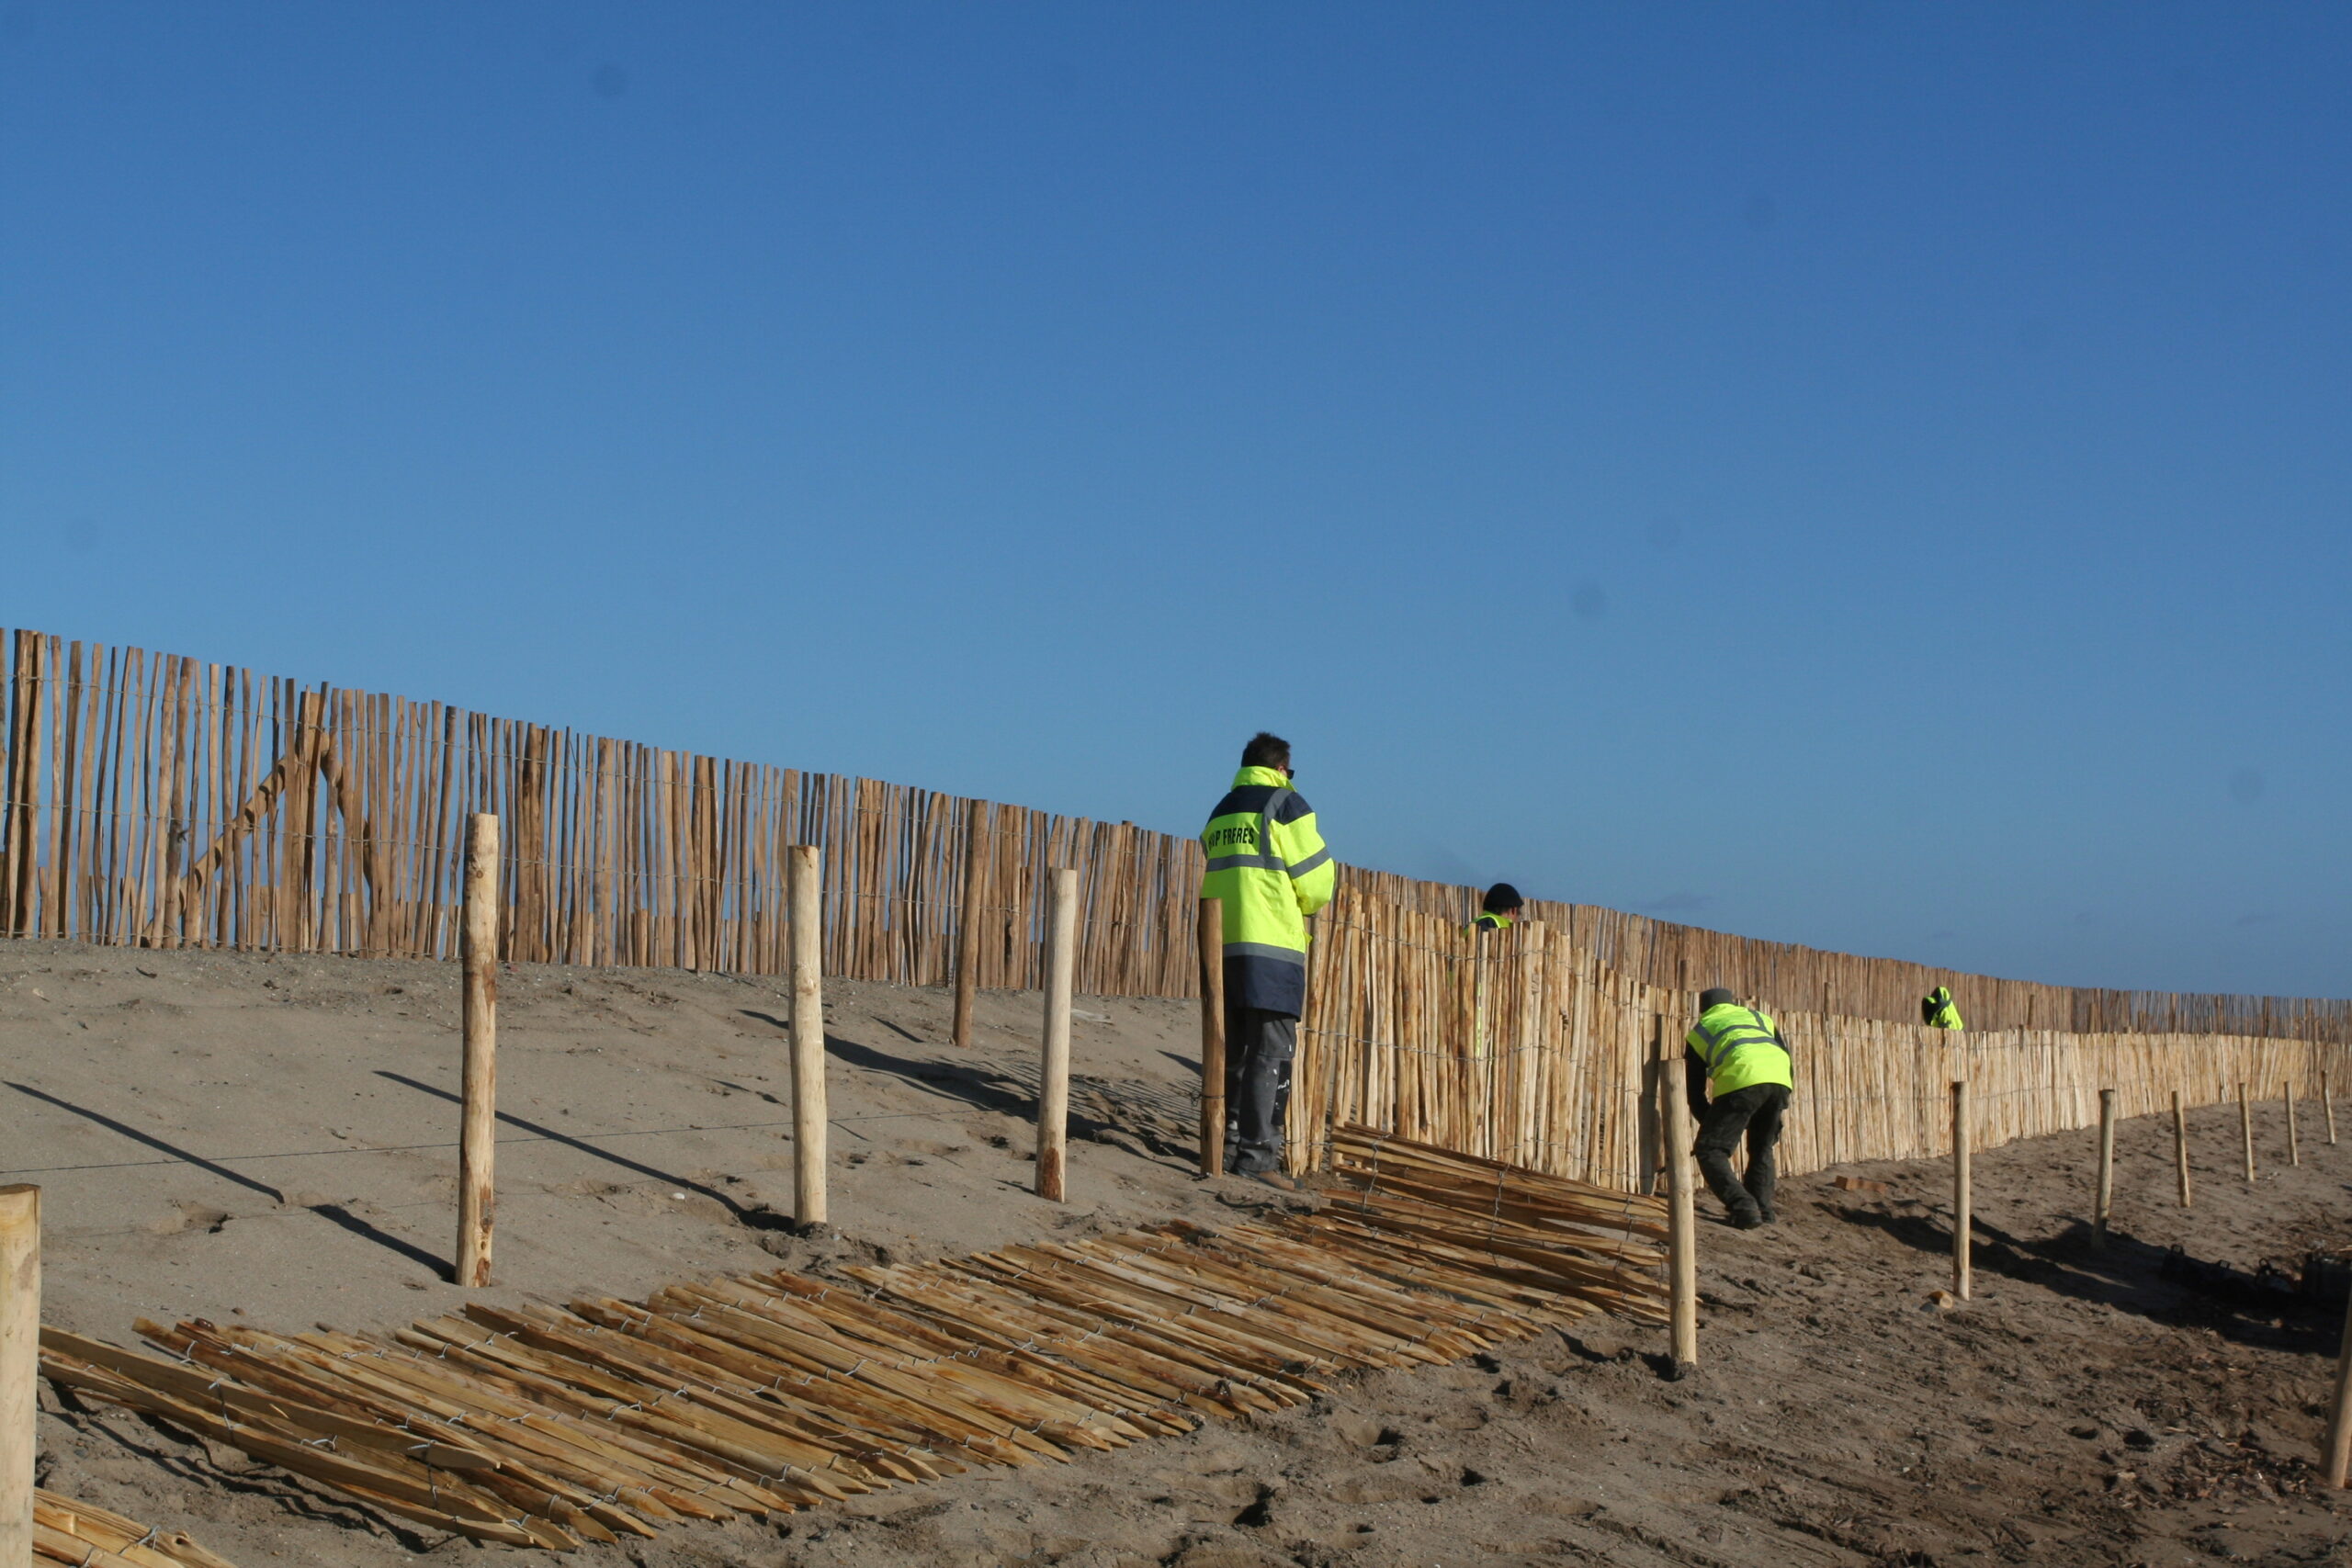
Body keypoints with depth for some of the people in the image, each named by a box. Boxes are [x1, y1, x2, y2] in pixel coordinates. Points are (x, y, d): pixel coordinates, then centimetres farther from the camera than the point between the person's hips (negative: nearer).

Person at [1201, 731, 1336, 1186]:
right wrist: (1309, 902, 17)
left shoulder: (1219, 813, 18)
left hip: (1224, 944, 7)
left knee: (1235, 1051, 13)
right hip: (1271, 945, -7)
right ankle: (1257, 1154, -9)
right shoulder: (1285, 804, -2)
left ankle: (1228, 1148, 15)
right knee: (1271, 1054, -5)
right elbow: (1315, 880, -4)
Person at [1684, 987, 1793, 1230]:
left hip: (1741, 1082, -4)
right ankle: (1763, 1209, 22)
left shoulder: (1698, 1032, 30)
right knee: (1762, 1149, 25)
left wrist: (1714, 1127, 42)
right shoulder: (1761, 1018, 37)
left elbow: (1694, 1093, 29)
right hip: (1780, 1081, 4)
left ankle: (1743, 1207, -12)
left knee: (1710, 1151, 3)